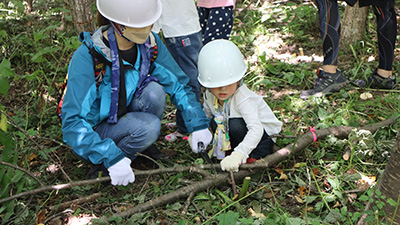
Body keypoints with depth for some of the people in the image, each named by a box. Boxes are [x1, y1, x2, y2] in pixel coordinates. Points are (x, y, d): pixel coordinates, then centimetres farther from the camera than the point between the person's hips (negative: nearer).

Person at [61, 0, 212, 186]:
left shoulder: (150, 42, -12)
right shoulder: (87, 57, -28)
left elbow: (178, 82, -2)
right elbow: (73, 121, -30)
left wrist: (198, 124, -11)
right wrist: (112, 159, -38)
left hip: (125, 115, 5)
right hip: (95, 130, -5)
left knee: (154, 91, -25)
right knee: (148, 126, -31)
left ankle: (140, 145, 0)